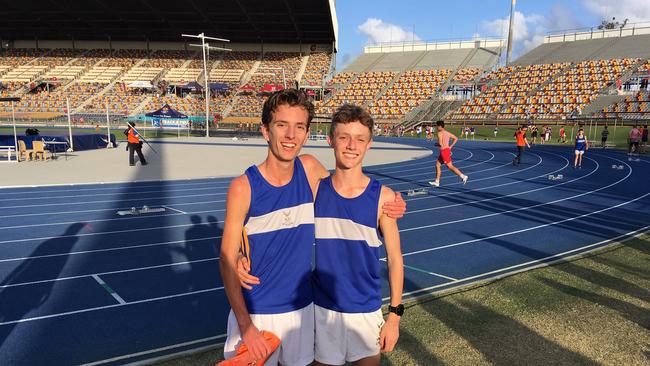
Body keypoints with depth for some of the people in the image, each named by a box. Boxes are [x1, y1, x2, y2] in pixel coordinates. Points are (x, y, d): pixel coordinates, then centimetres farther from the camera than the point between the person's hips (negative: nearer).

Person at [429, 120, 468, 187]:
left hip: (444, 151, -10)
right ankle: (437, 182, 18)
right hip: (447, 149, 10)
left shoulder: (440, 133, -12)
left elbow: (440, 144, -21)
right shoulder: (447, 132, 14)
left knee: (450, 166, -7)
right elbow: (456, 138, 17)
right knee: (437, 164, 15)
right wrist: (450, 146, 15)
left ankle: (463, 176, -11)